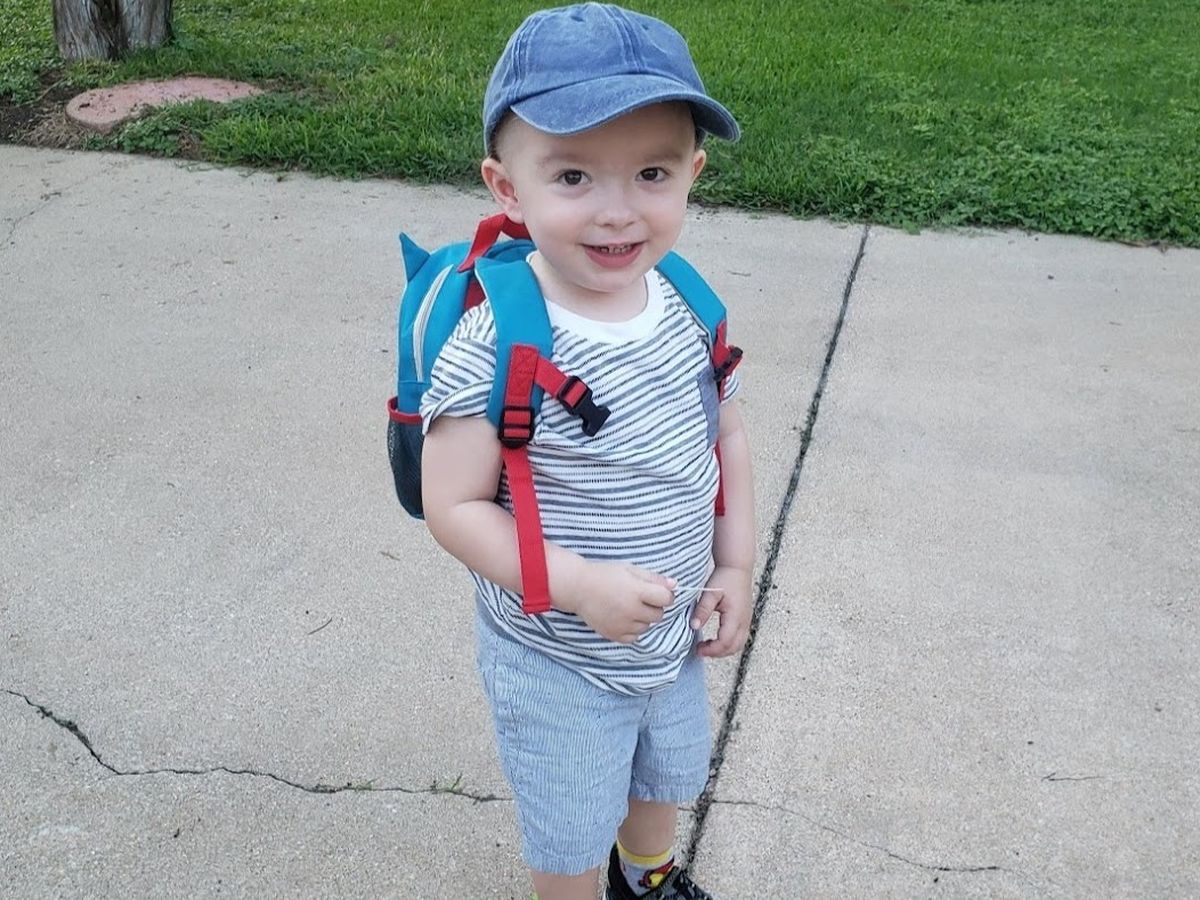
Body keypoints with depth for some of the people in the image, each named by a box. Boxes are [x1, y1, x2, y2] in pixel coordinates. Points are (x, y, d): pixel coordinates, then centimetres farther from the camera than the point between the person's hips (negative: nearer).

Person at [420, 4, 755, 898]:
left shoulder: (689, 308, -11)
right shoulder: (493, 347, -29)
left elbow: (726, 434, 2)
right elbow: (454, 506, -22)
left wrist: (735, 566, -4)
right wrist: (578, 584, -30)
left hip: (676, 638, 6)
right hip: (558, 664, -6)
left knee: (666, 778, 33)